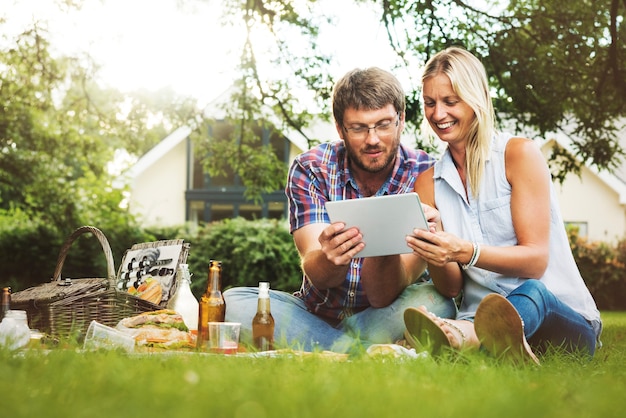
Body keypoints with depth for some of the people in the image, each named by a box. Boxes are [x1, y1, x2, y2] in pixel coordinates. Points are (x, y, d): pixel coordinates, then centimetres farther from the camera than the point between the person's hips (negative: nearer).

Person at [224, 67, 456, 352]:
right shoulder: (310, 169, -9)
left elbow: (383, 296, -22)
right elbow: (317, 276, -20)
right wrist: (331, 258, -45)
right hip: (318, 314, 2)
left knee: (434, 302, -32)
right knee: (234, 302, -23)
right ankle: (371, 351, -20)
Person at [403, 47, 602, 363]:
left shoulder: (519, 154, -2)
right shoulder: (428, 184, 10)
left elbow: (535, 260, -10)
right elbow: (450, 288, 5)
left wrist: (464, 251, -27)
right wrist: (436, 257, -18)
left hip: (563, 315, -2)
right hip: (479, 317, 3)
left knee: (531, 294, -41)